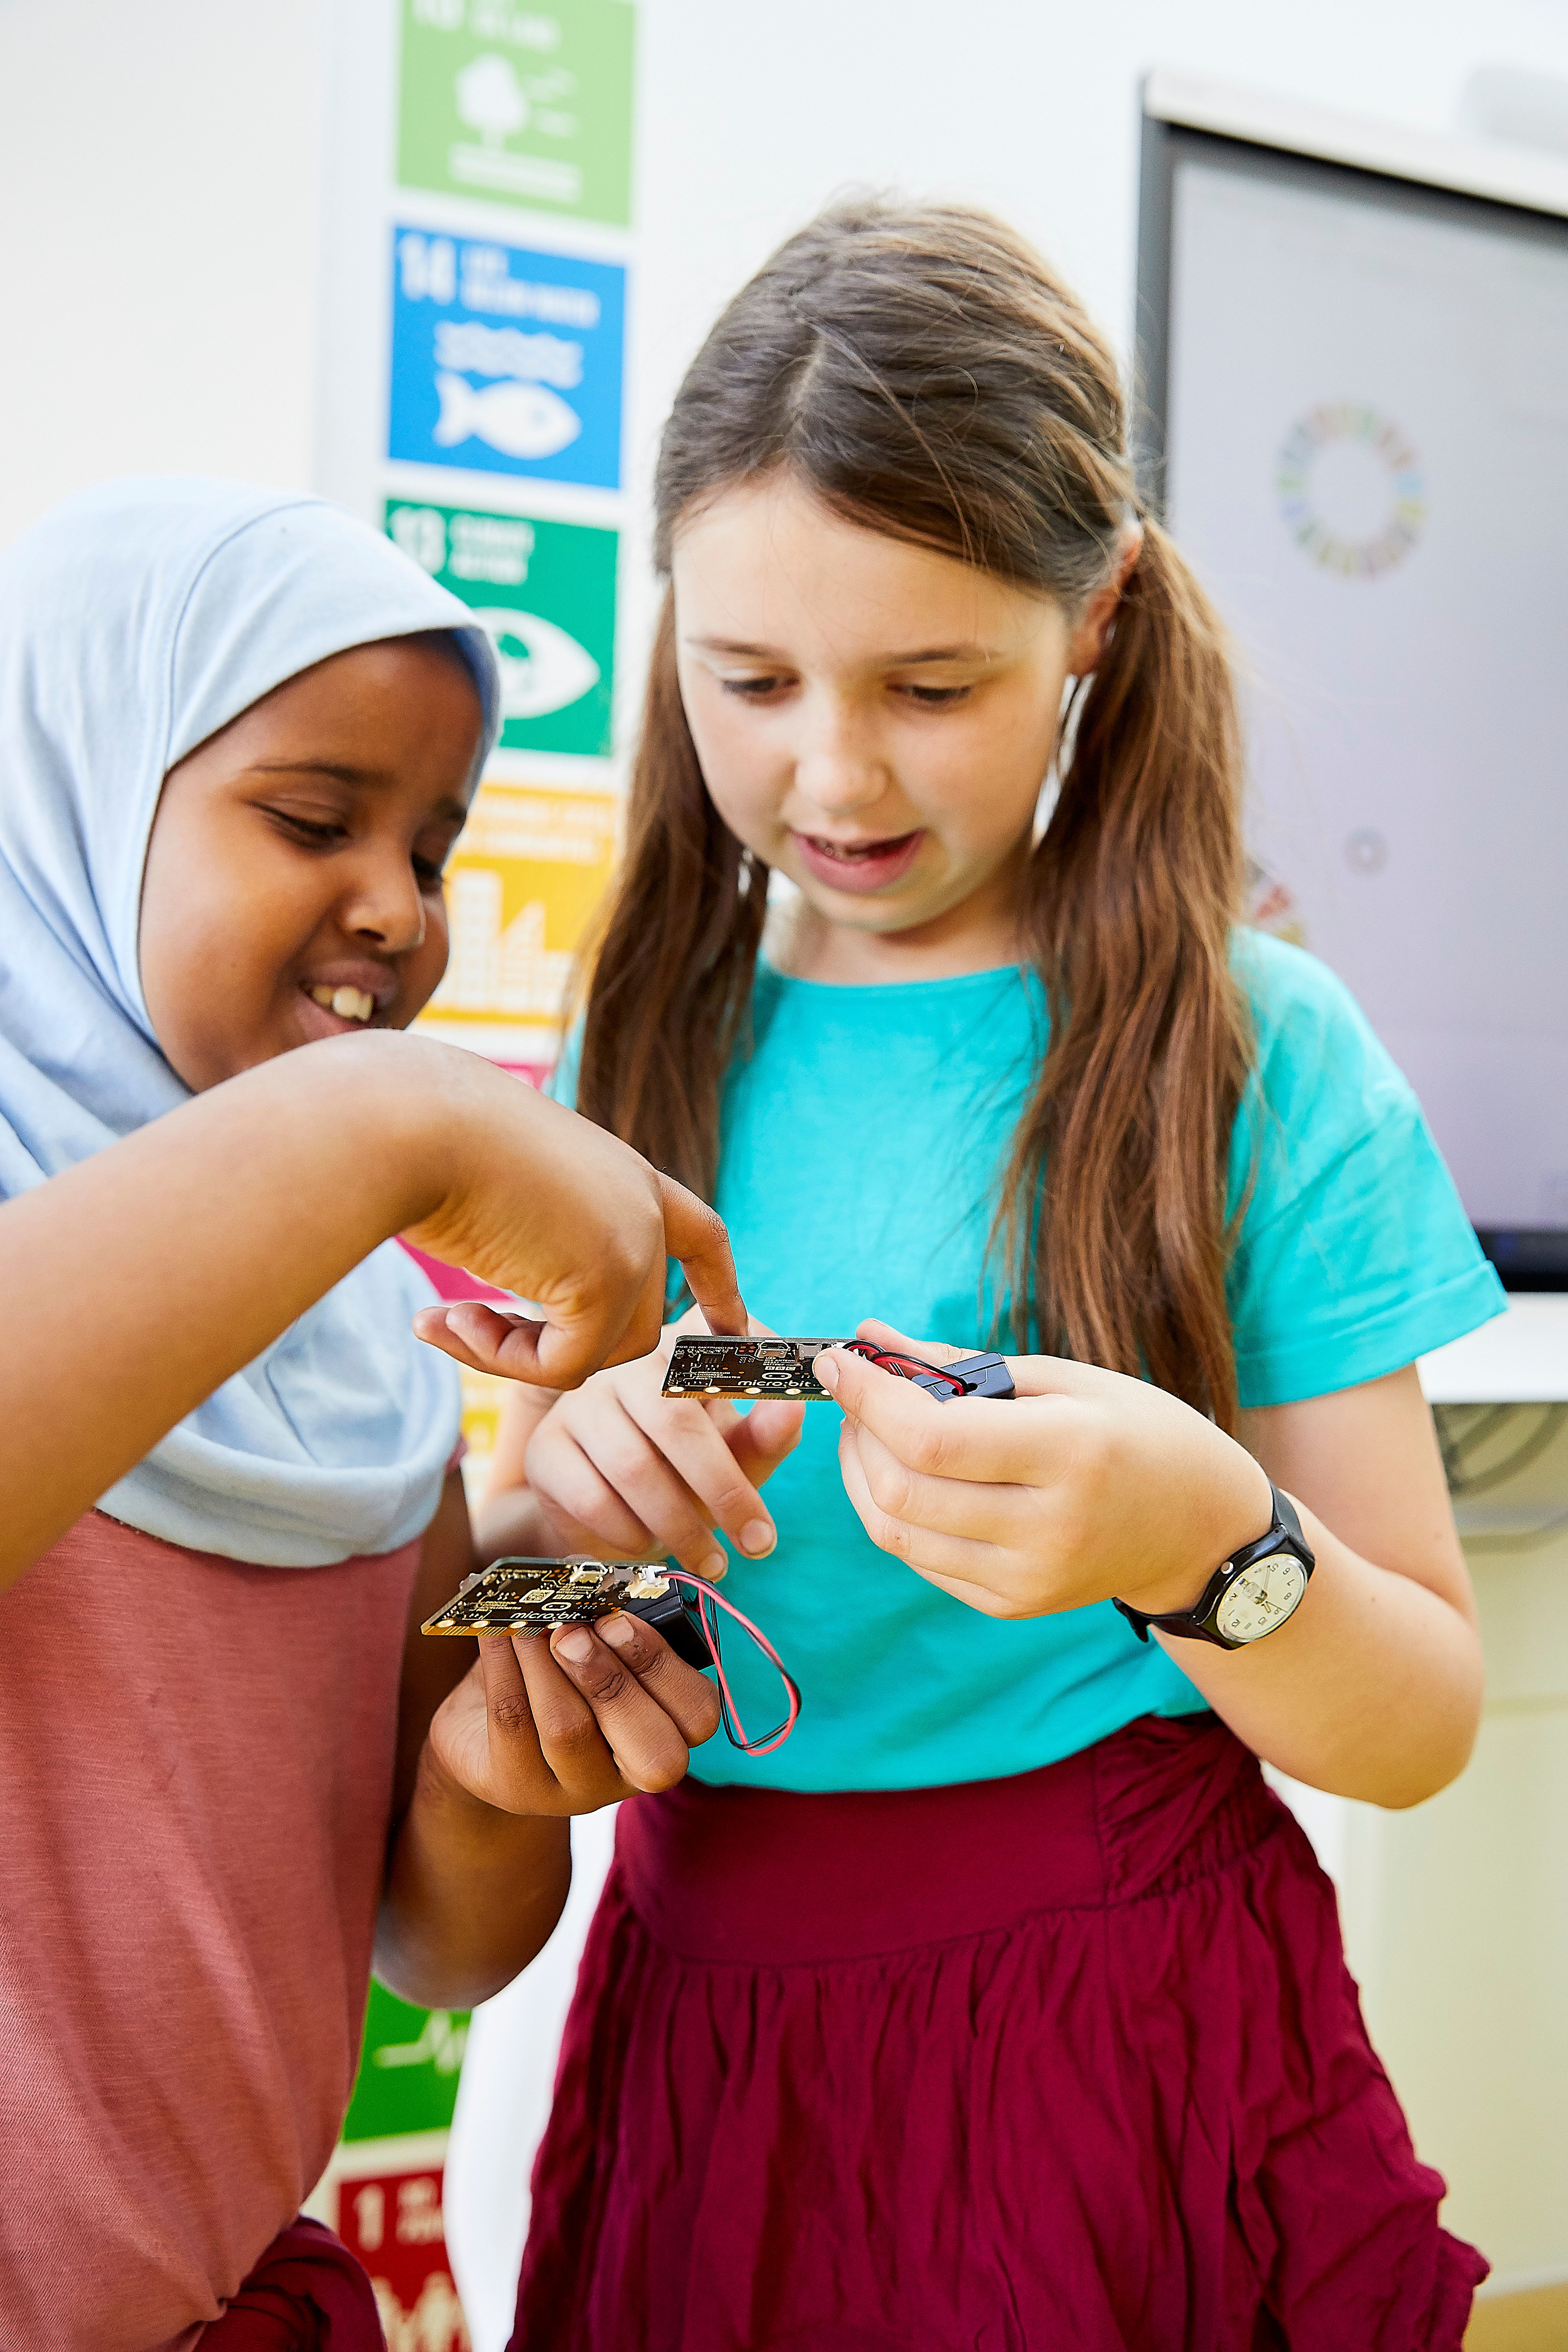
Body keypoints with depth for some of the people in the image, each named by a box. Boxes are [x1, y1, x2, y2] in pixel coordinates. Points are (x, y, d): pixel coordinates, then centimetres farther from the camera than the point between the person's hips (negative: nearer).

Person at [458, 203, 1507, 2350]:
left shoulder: (1257, 1050, -10)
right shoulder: (653, 1045, 0)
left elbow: (1424, 1728, -8)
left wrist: (1209, 1547, -29)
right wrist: (556, 1504, -17)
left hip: (1122, 2051, -3)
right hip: (698, 2029, 4)